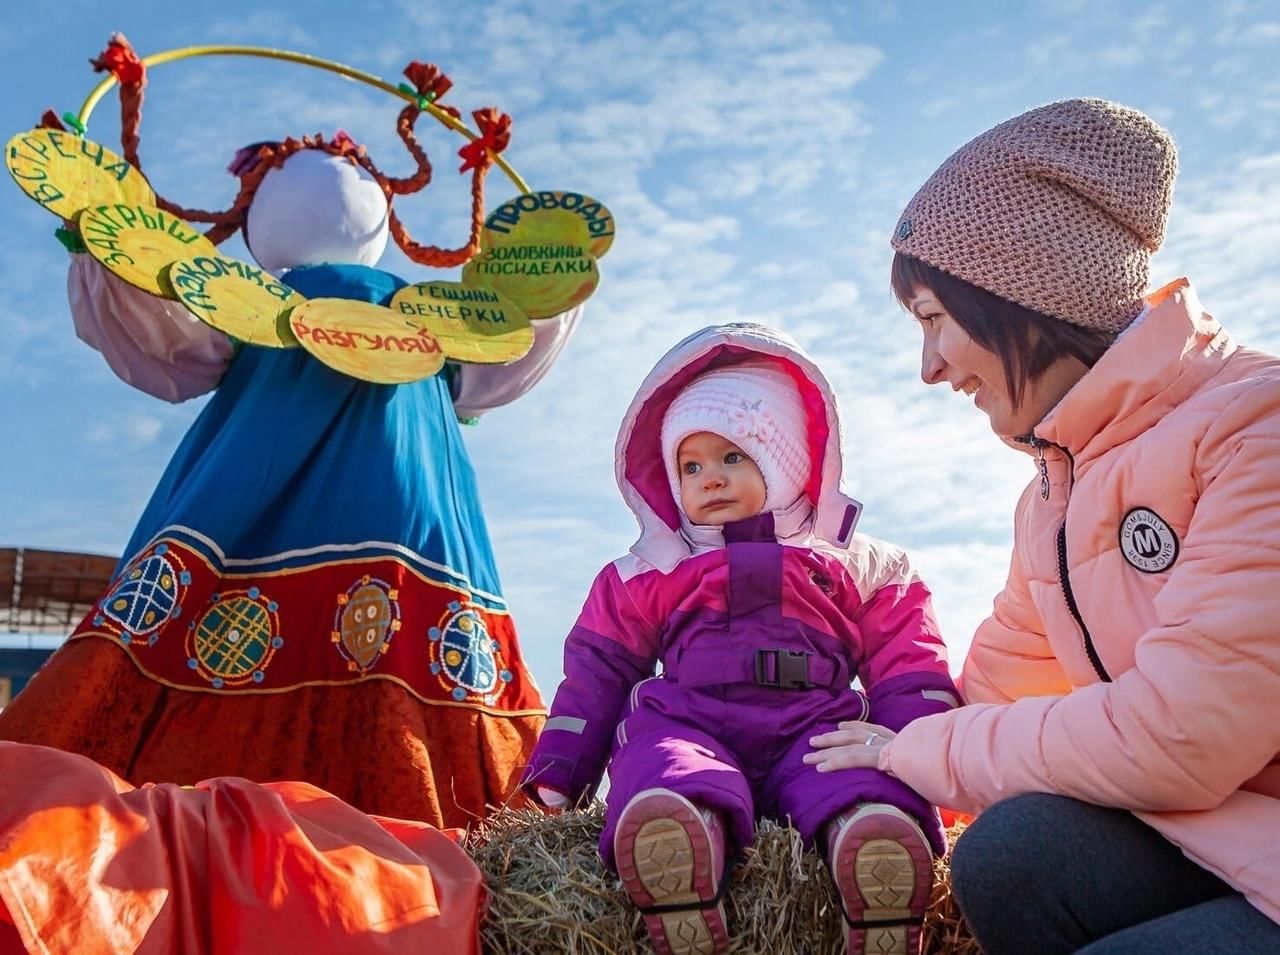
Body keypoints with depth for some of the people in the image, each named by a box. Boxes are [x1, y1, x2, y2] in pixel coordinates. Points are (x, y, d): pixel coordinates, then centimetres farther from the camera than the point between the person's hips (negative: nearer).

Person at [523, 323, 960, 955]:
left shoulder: (860, 566, 22)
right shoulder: (644, 575, 25)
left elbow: (908, 673, 18)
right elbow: (596, 673, 24)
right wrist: (557, 778, 16)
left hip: (816, 727, 0)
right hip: (688, 722, 0)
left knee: (881, 823, -37)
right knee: (657, 815, -39)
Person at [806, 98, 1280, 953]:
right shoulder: (1054, 497, 8)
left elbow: (1174, 738, -23)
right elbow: (989, 695, 13)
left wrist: (916, 750, -10)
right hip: (1210, 845, 6)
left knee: (1019, 853, -25)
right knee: (1008, 853, -21)